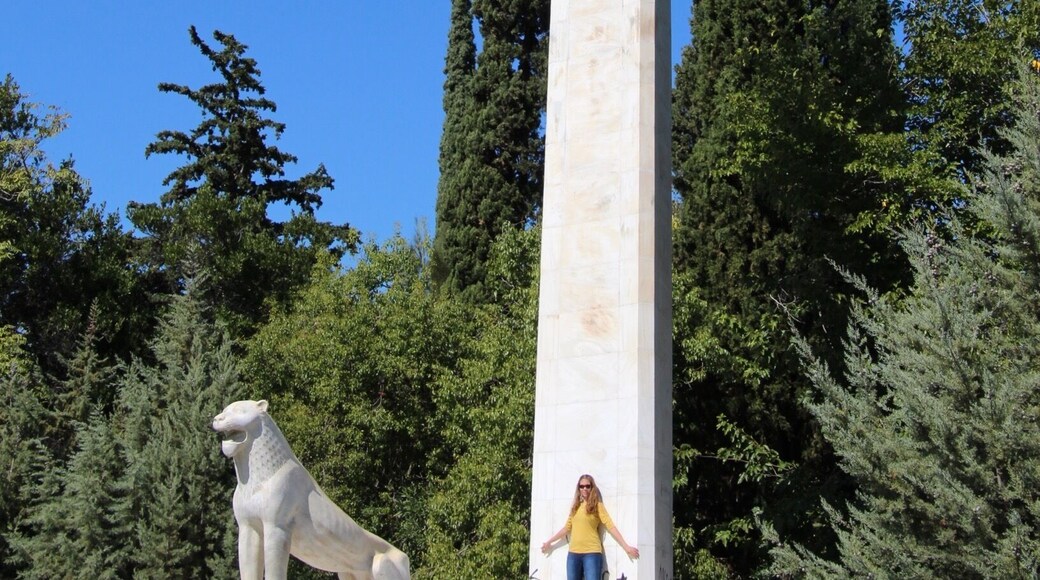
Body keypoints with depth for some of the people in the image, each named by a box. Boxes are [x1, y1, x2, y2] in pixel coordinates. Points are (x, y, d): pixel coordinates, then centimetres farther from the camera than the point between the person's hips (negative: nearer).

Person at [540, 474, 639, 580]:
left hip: (592, 553, -5)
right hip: (573, 553, 5)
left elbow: (610, 526, -5)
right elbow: (566, 528, 23)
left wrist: (626, 547, -12)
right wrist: (549, 542, 29)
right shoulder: (575, 506, 16)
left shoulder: (597, 505, 2)